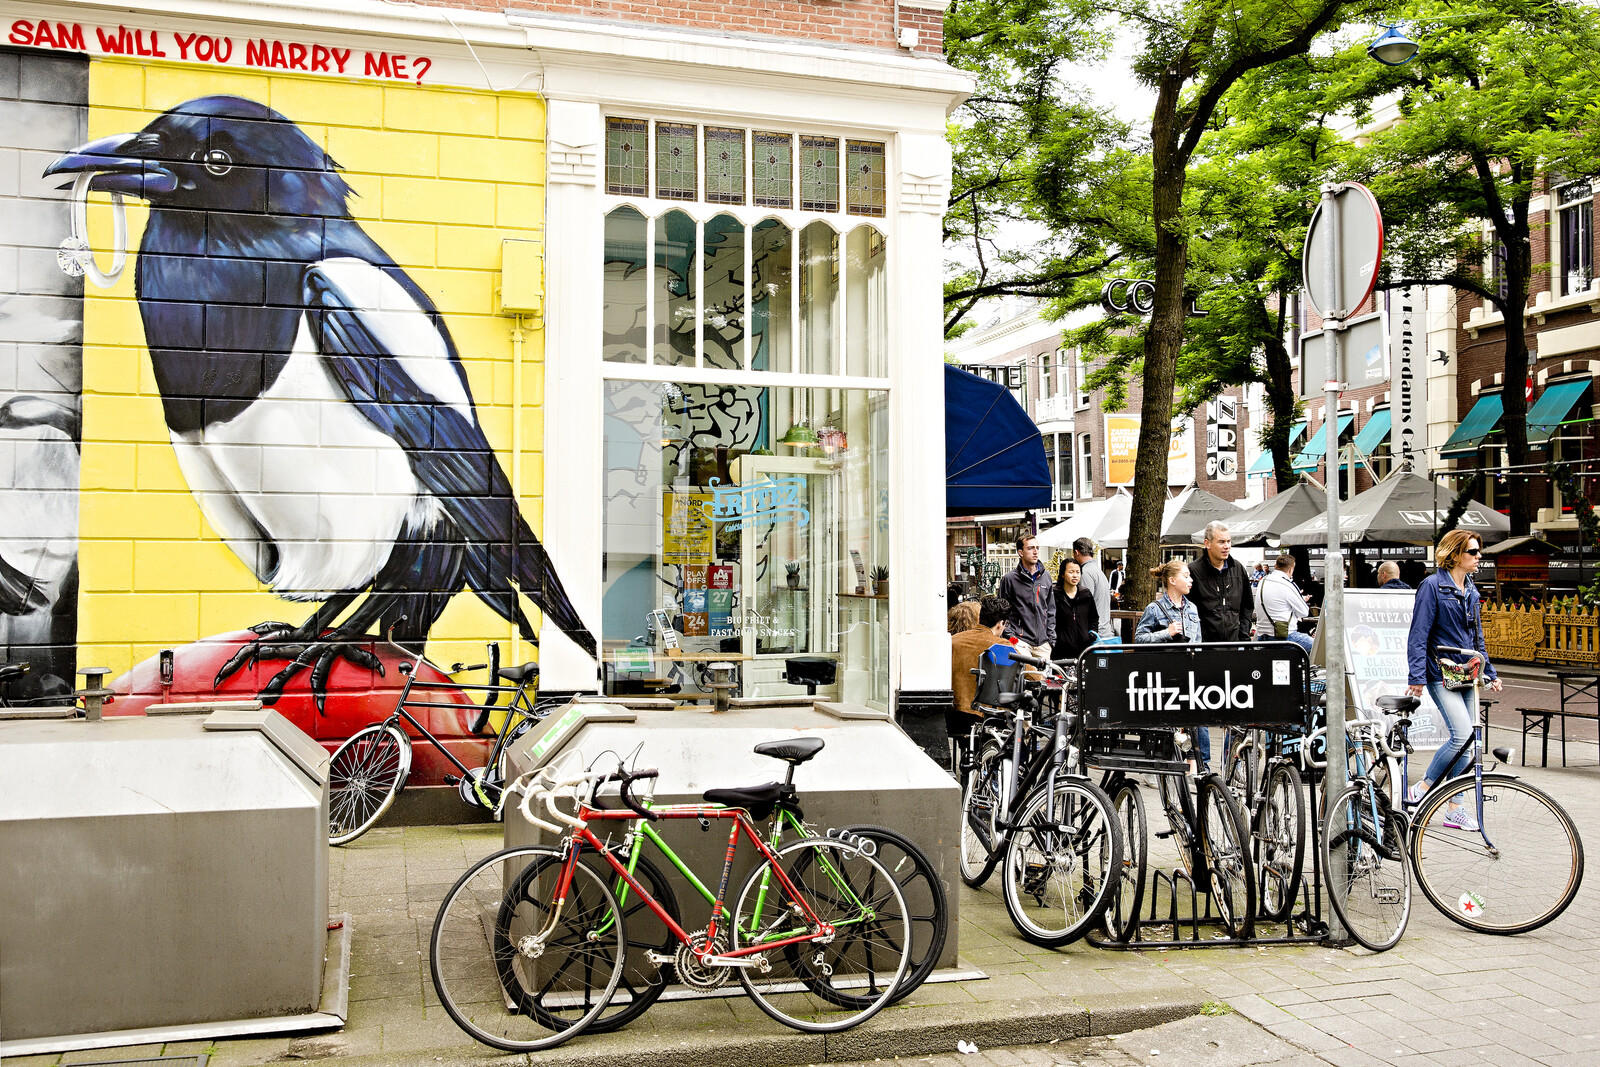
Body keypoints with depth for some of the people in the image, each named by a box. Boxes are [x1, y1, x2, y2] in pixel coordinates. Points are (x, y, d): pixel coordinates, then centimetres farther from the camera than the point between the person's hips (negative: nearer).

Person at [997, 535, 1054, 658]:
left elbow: (1051, 609, 17)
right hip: (1021, 641, -5)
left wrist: (1052, 638, 10)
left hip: (1043, 642, 5)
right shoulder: (1010, 579, -2)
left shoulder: (1046, 576, 13)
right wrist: (1010, 636, -7)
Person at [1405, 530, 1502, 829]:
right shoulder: (1432, 586, -8)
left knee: (1464, 742, 6)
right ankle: (1423, 788, -2)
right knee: (1463, 735, -18)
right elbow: (1418, 635, -12)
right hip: (1441, 675, -8)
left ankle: (1455, 808, 12)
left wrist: (1489, 672, 17)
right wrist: (1416, 676, -17)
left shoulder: (1471, 591, 15)